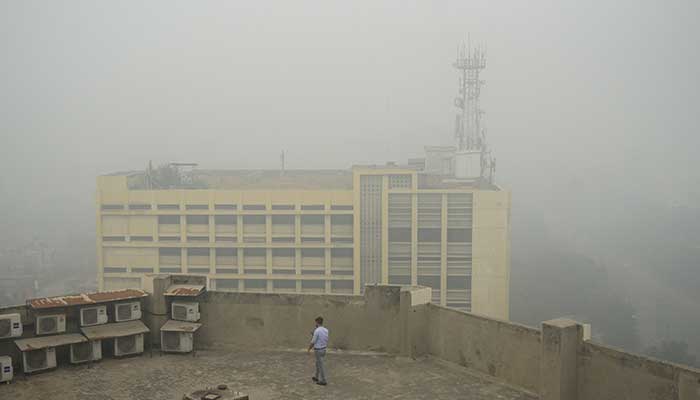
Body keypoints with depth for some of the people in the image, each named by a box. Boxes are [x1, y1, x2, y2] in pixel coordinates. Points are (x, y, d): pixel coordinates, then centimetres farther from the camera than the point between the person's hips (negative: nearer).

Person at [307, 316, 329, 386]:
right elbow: (326, 341, 10)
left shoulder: (317, 331, -23)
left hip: (318, 351, -8)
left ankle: (323, 381, 9)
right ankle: (316, 378, 38)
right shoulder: (326, 330, 1)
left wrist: (308, 350, -3)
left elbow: (313, 342, -17)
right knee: (318, 364, 24)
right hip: (323, 350, 8)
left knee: (321, 366, 2)